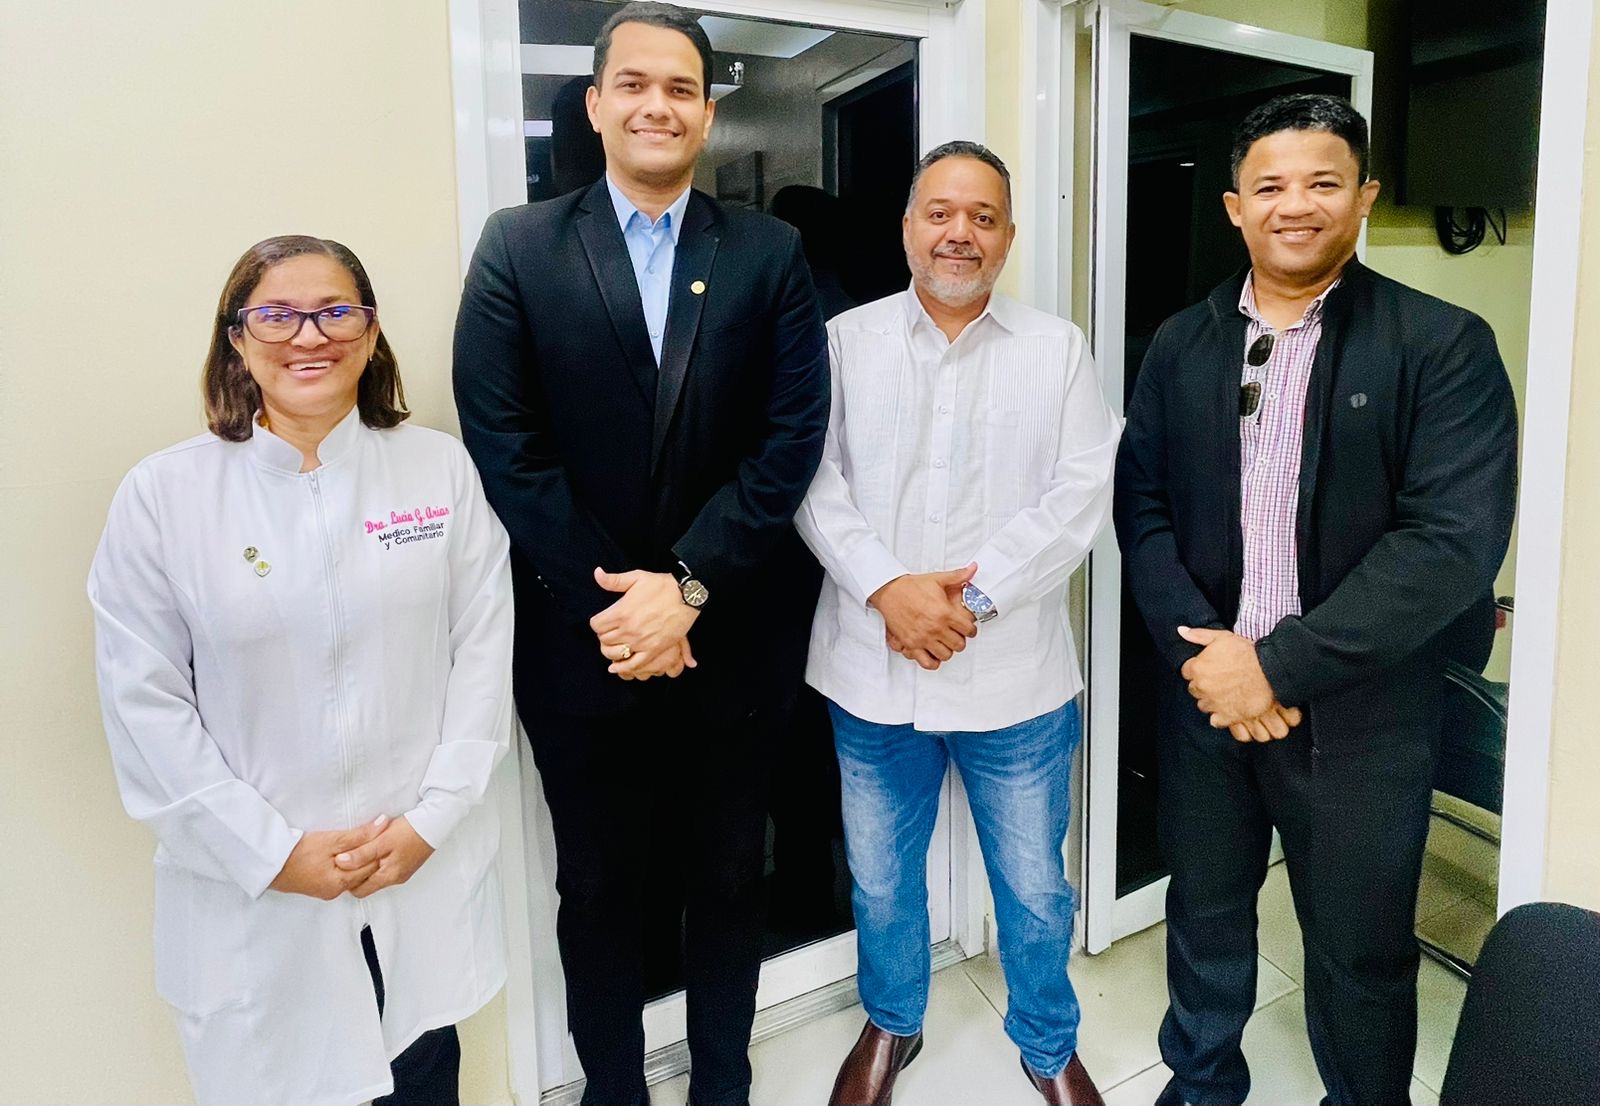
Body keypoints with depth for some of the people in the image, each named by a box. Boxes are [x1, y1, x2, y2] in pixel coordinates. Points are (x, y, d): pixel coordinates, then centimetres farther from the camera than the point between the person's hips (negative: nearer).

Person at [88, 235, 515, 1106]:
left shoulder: (441, 468, -3)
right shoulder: (162, 494, -6)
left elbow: (484, 651, -2)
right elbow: (143, 702, -6)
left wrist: (431, 819, -8)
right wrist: (271, 851, -9)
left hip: (428, 873, 2)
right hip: (253, 891, -1)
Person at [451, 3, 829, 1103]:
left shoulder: (770, 254, 2)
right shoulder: (518, 247, 0)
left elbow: (793, 437, -6)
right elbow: (505, 445, -7)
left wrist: (688, 585, -15)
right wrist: (609, 603, -13)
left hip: (732, 635, 1)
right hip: (580, 641, 0)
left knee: (730, 879, 17)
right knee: (598, 889, 16)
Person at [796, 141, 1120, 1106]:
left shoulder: (1059, 348, 2)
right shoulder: (845, 341, 2)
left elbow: (1084, 493, -6)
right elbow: (816, 482, -4)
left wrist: (971, 598, -16)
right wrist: (886, 587, -19)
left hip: (1016, 673, 0)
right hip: (872, 671, 1)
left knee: (1035, 887, 15)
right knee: (882, 879, 18)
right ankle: (891, 1025, 44)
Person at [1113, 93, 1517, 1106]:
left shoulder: (1444, 345, -7)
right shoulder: (1182, 344, 5)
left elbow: (1456, 538, -16)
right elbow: (1142, 504, 1)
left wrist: (1283, 664, -19)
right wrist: (1201, 649, -13)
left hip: (1360, 711, -3)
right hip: (1205, 689, 3)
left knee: (1359, 949, 13)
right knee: (1205, 911, 19)